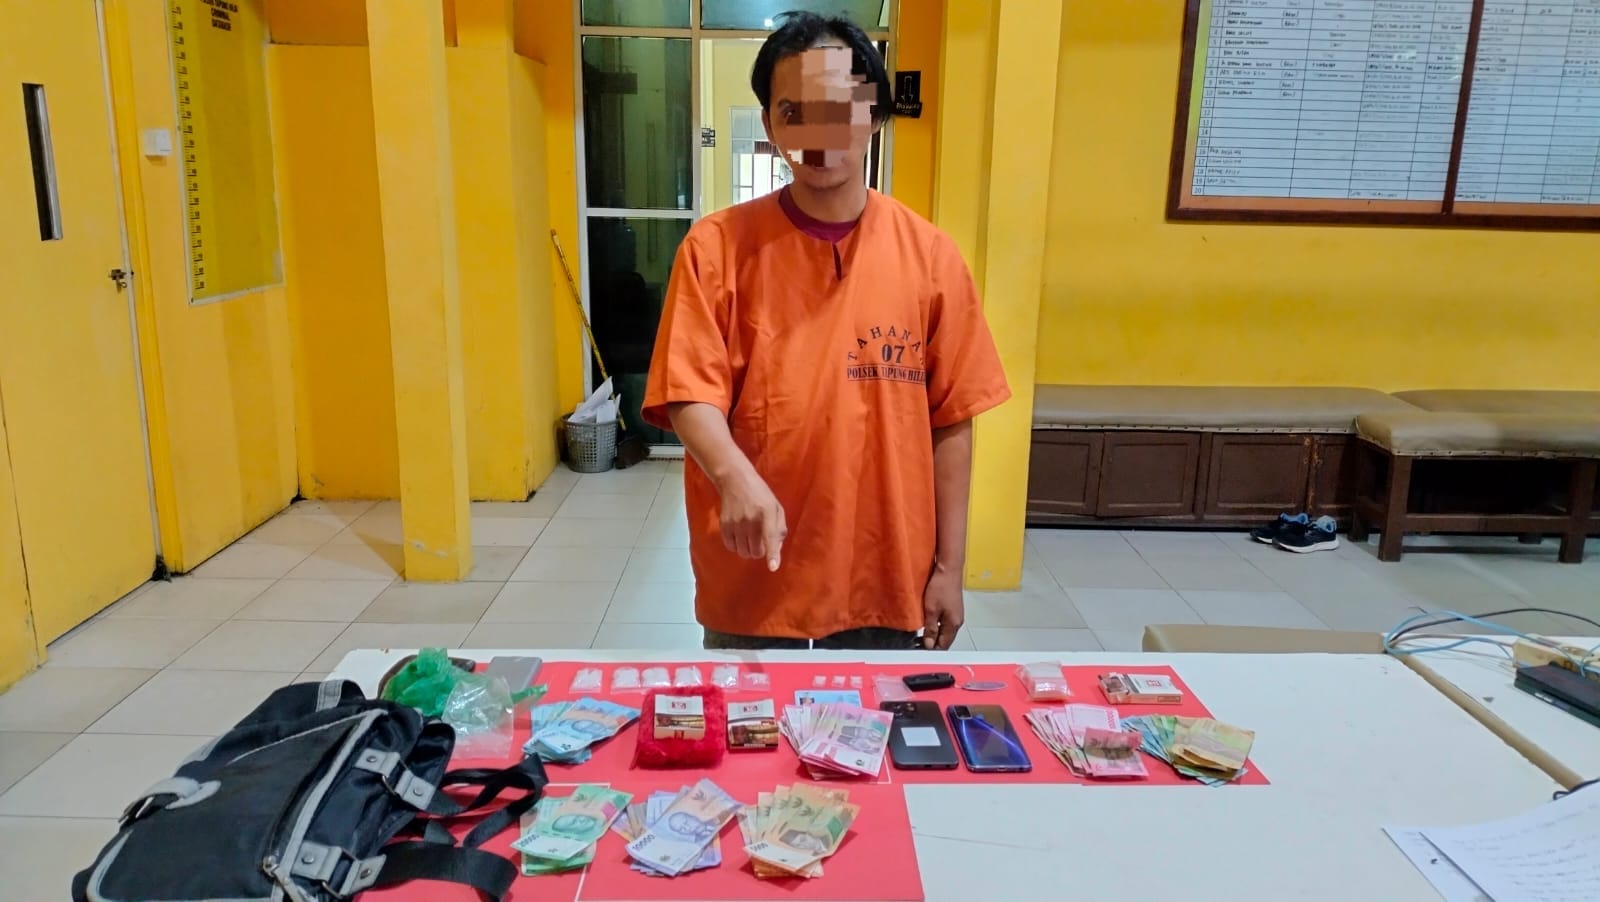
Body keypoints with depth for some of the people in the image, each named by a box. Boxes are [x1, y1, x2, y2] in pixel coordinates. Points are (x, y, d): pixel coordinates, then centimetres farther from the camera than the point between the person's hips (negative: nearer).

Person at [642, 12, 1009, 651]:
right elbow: (690, 395, -11)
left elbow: (951, 422, 0)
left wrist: (948, 567, 1)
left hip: (888, 583, 1)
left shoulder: (929, 253, -3)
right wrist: (736, 477, -31)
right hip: (751, 581, -1)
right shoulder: (717, 246, -6)